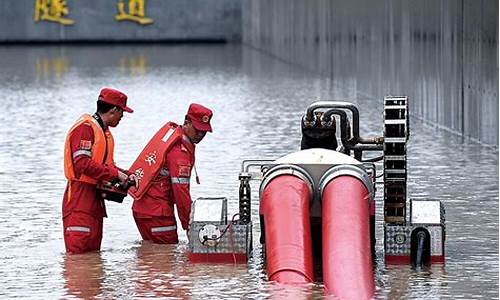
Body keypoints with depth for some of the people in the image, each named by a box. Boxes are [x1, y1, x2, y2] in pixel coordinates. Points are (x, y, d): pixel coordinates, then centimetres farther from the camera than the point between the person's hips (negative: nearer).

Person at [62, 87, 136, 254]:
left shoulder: (104, 131, 19)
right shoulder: (86, 127, -13)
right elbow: (83, 164, -23)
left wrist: (126, 176, 8)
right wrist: (115, 174, -18)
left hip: (95, 195, 10)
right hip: (80, 195, -10)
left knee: (93, 249, 10)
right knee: (77, 249, -14)